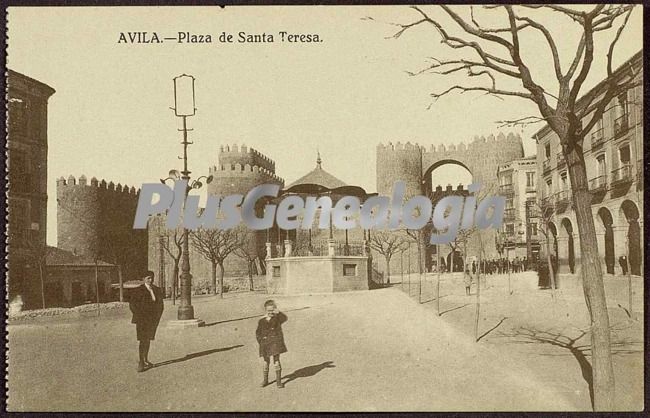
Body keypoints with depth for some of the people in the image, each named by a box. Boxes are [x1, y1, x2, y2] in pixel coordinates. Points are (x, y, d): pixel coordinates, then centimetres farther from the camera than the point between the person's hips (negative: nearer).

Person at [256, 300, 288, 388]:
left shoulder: (277, 318, -1)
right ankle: (265, 379, 27)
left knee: (276, 361, -3)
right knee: (266, 361, 11)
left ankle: (278, 380, 7)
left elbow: (284, 318, -23)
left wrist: (278, 312, -32)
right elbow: (258, 333, 11)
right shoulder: (261, 321, 4)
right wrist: (260, 341, 0)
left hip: (276, 342, -2)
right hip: (265, 343, 2)